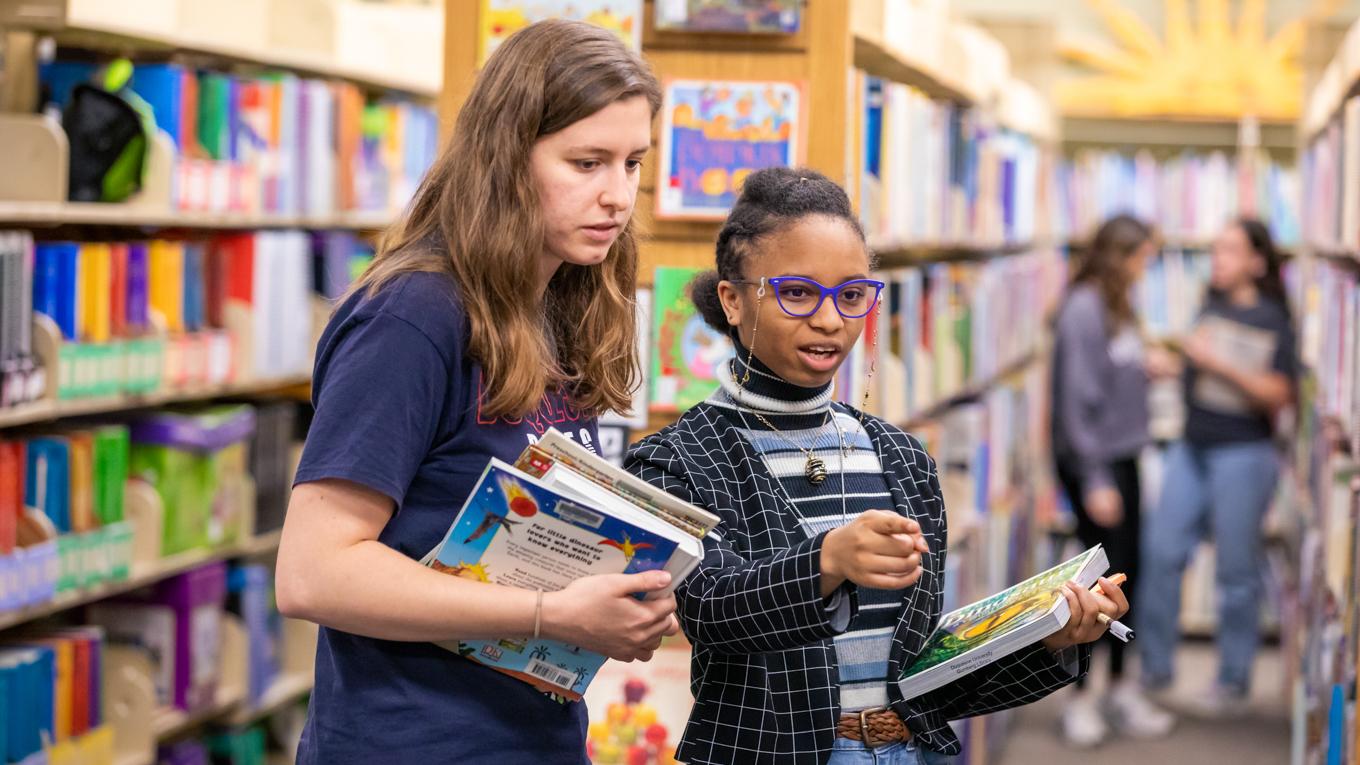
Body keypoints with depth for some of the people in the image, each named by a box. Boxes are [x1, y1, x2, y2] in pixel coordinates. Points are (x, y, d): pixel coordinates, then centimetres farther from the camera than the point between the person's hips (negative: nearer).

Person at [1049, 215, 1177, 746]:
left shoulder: (1116, 305, 8)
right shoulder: (1083, 310, -17)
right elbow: (1079, 397, -19)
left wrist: (1146, 365, -1)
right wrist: (1094, 481, -19)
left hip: (1122, 457, 8)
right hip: (1091, 462, -8)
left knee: (1126, 575, 13)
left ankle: (1121, 689, 24)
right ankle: (1080, 698, 8)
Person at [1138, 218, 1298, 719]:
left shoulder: (1272, 321, -8)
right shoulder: (1212, 308, 8)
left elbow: (1278, 395, -15)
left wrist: (1218, 363, -20)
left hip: (1244, 454, -6)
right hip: (1193, 448, 6)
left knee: (1237, 571, 1)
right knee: (1162, 552, 2)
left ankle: (1233, 684, 12)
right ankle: (1155, 667, 12)